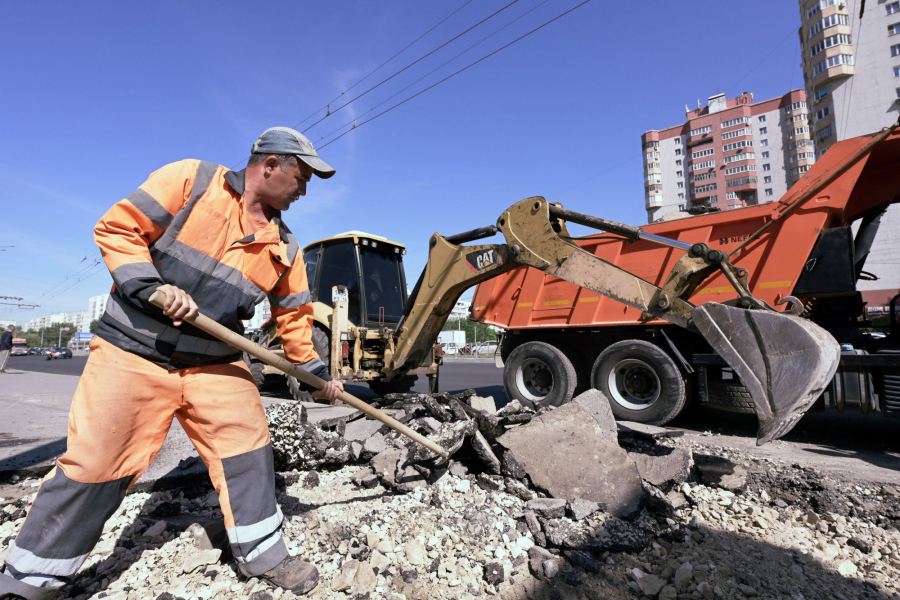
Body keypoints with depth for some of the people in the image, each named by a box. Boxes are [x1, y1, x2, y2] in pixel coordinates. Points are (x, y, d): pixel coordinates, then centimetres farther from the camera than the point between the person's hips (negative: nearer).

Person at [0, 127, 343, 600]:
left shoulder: (283, 246, 5)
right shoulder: (190, 180, -6)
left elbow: (294, 315, 11)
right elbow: (116, 229, -7)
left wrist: (316, 372, 11)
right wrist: (153, 288, -20)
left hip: (216, 364, 4)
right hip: (132, 353, -3)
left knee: (248, 451, 3)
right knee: (94, 464, 2)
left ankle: (262, 555, 23)